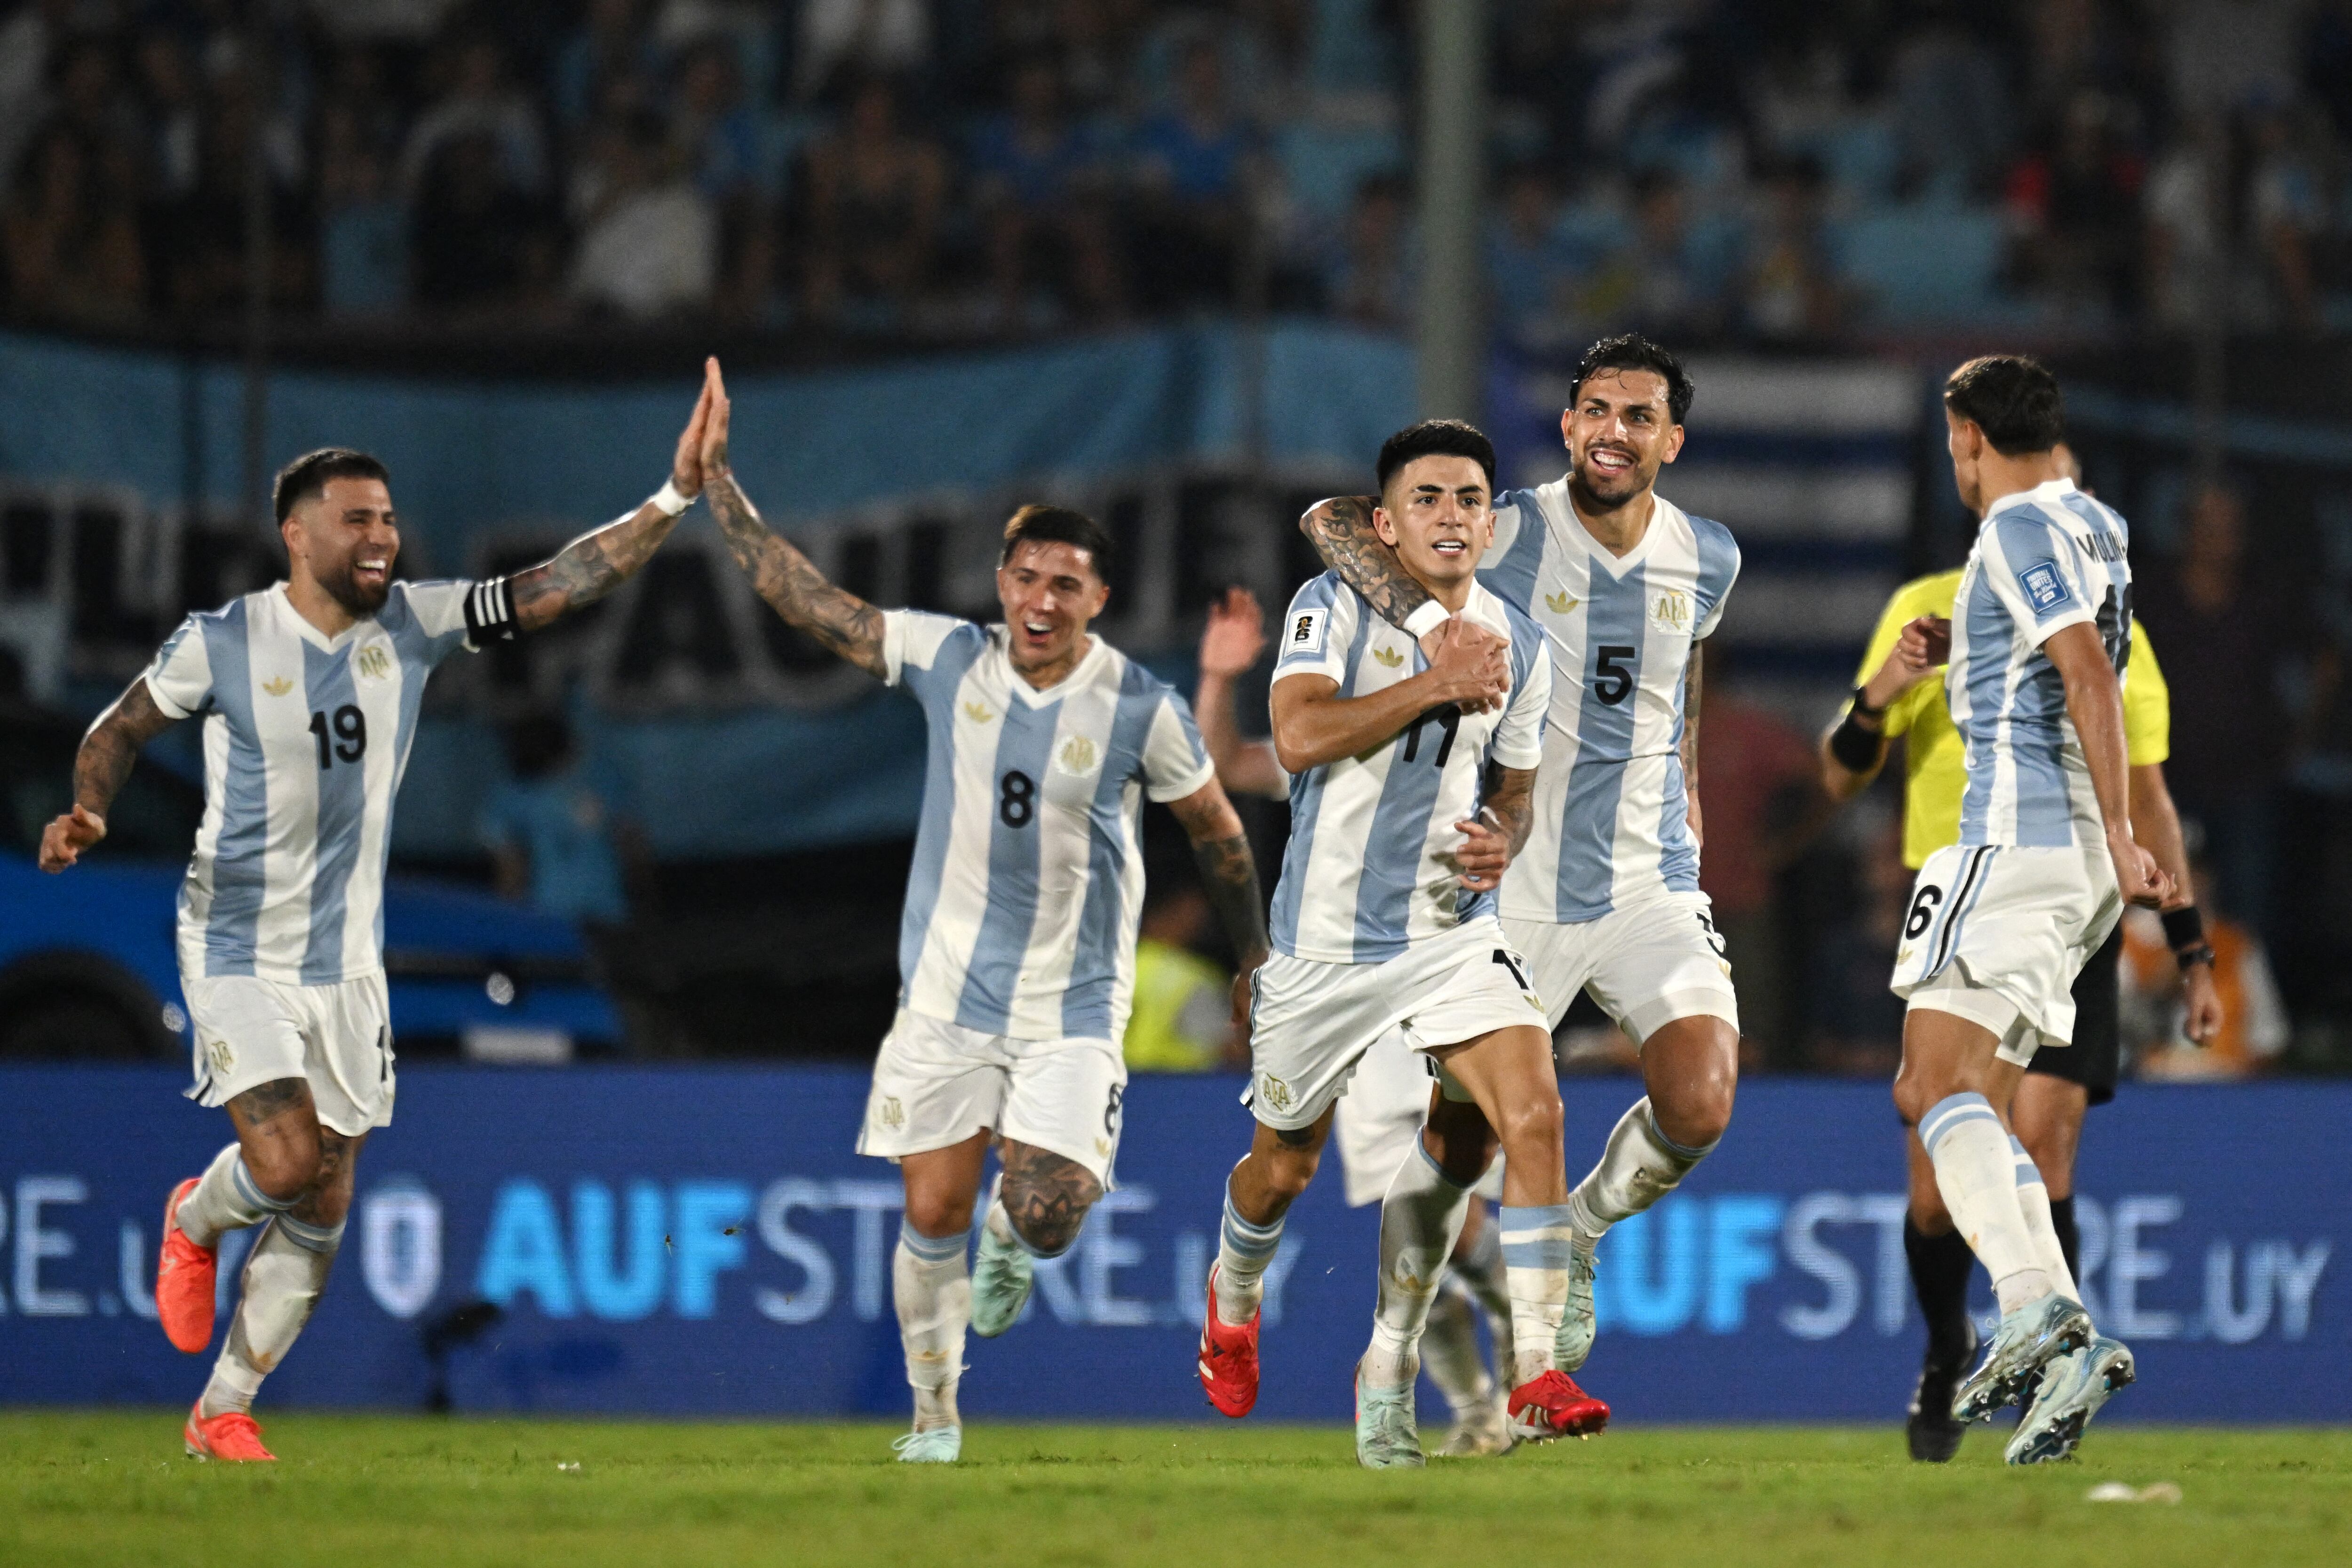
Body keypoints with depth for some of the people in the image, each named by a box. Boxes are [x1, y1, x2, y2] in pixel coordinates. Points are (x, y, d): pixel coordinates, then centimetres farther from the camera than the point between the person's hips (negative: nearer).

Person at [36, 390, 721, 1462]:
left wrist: (676, 497, -16)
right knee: (286, 1165, -20)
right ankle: (194, 1222, 17)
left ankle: (221, 1414, 18)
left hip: (346, 961, 4)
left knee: (320, 1213, 4)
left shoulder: (414, 625, -3)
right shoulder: (222, 642, -11)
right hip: (239, 953, -4)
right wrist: (88, 811, -15)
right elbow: (120, 728, 4)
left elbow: (556, 585, -7)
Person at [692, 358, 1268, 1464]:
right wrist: (717, 481, -6)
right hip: (948, 992, 2)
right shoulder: (948, 660, -5)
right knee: (933, 1213, -1)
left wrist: (1255, 957, 12)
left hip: (1073, 1006, -2)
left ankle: (1008, 1238, 25)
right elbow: (801, 599, -2)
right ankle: (934, 1411, 20)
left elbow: (1217, 831, 5)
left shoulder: (1140, 708, -9)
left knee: (1047, 1217, -14)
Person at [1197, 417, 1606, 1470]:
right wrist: (1439, 683, -24)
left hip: (1452, 932, 2)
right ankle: (1234, 1299, 49)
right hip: (1328, 938, -2)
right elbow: (1299, 735, -24)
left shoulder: (1517, 646, 5)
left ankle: (1536, 1381, -21)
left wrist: (1502, 839, -5)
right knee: (1284, 1168, 13)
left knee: (1533, 1114, -21)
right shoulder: (1335, 608, -8)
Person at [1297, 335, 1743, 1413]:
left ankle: (1583, 1232, 14)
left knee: (1698, 1109, -16)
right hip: (1512, 890, -3)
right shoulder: (1512, 536, -11)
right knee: (1466, 1132, 2)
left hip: (1650, 888, 3)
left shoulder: (1706, 560, 4)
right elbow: (1334, 519, -21)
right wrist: (1429, 616, -35)